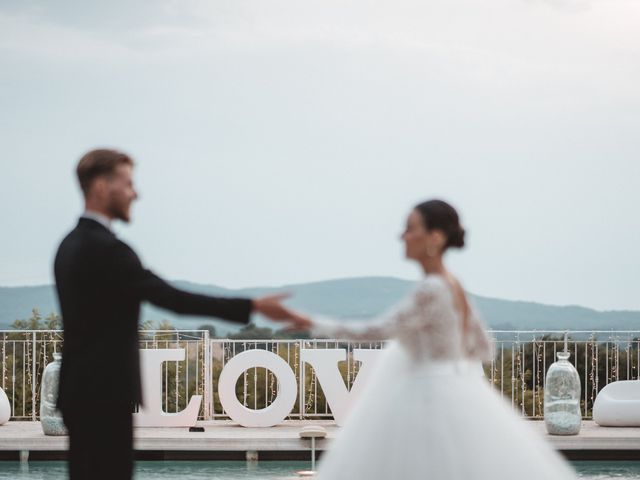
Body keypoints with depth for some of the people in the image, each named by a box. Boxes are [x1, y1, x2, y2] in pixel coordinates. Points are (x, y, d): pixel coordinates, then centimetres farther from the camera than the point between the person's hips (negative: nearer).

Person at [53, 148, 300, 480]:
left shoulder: (73, 244, 13)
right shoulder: (105, 248, -18)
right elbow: (170, 298, -21)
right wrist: (253, 307, -19)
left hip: (82, 390, 10)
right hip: (104, 394, -10)